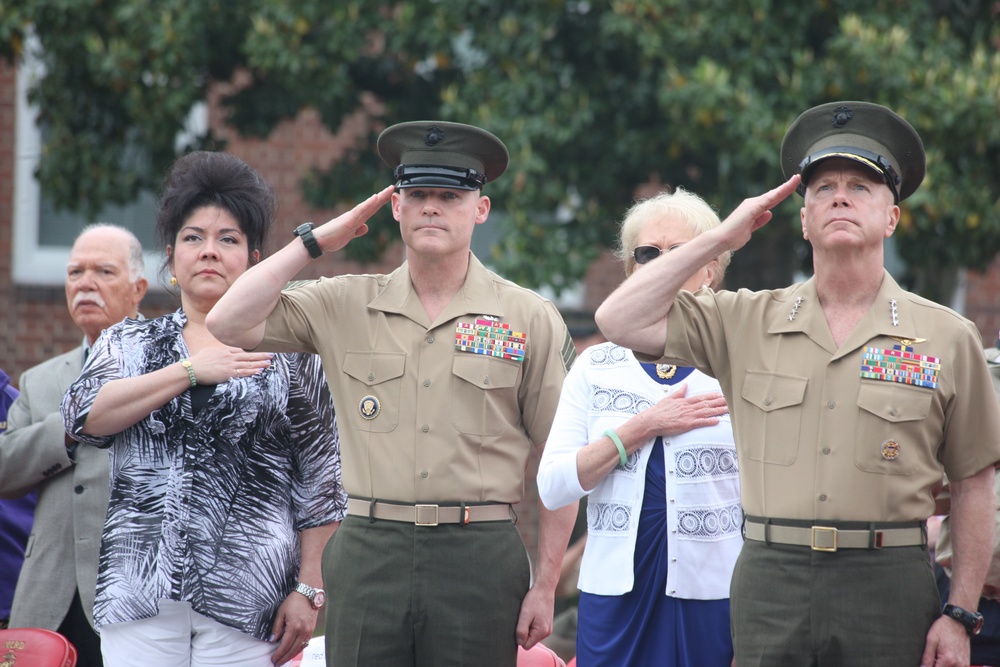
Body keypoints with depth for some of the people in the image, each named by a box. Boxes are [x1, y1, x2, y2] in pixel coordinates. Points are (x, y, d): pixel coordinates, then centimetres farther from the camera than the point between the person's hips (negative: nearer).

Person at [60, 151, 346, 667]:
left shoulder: (288, 356, 8)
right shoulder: (126, 344, 15)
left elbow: (320, 487, 5)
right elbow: (83, 417, -5)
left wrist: (309, 591, -2)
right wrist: (191, 371, -9)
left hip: (246, 599, -2)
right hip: (139, 592, 2)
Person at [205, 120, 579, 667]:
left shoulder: (531, 319, 5)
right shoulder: (344, 305, 9)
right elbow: (228, 324, 0)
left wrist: (545, 587, -1)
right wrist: (316, 241, 3)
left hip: (480, 557, -1)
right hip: (369, 554, 1)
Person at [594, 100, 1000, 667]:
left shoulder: (947, 337, 5)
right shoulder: (747, 322, 10)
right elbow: (621, 321, 3)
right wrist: (722, 237, 4)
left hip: (888, 586, -2)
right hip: (770, 581, 2)